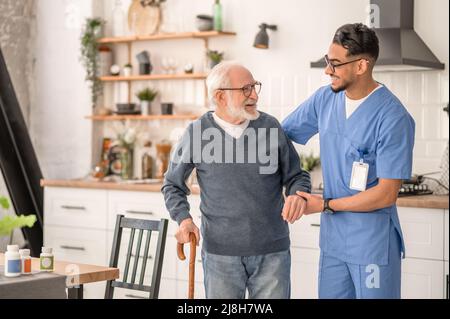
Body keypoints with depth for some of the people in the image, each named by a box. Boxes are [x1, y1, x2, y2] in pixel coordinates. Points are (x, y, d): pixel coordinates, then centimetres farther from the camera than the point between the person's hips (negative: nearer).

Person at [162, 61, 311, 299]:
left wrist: (298, 194, -12)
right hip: (220, 253, -1)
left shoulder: (270, 126, 0)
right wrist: (183, 218, -6)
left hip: (272, 252, 1)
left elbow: (296, 175, 10)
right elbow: (173, 184, 11)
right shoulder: (197, 132, -2)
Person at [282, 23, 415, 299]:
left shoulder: (393, 118, -18)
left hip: (374, 245, -6)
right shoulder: (325, 99, 1)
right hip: (332, 239, 6)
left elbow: (386, 194, -18)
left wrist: (325, 205, -12)